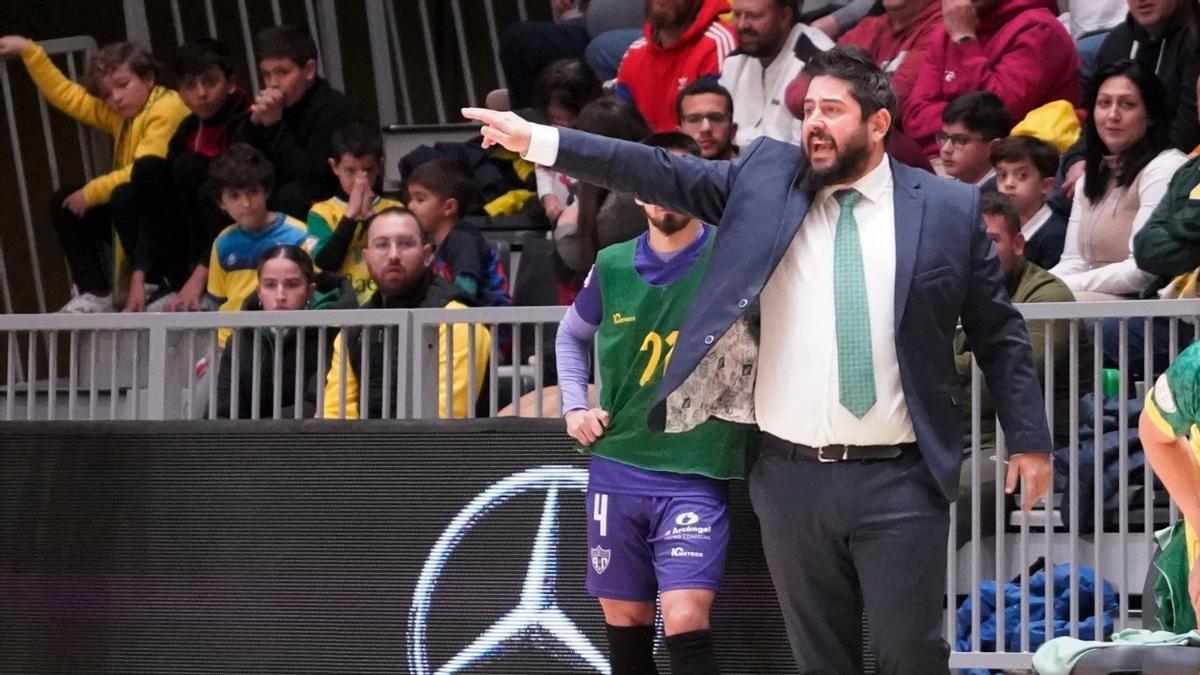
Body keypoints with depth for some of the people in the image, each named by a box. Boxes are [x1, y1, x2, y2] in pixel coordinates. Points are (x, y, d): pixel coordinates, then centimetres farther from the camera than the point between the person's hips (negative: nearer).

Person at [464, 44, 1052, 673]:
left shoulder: (949, 209, 1)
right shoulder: (765, 179, 6)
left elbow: (998, 332, 6)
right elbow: (661, 174, 3)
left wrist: (1029, 439, 4)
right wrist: (537, 141, -5)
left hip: (898, 483, -3)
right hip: (793, 478, 3)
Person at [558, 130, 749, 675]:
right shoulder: (613, 266, 5)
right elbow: (572, 335, 24)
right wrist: (574, 407, 12)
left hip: (694, 472, -4)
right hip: (616, 466, 4)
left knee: (685, 622, -16)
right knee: (623, 620, 9)